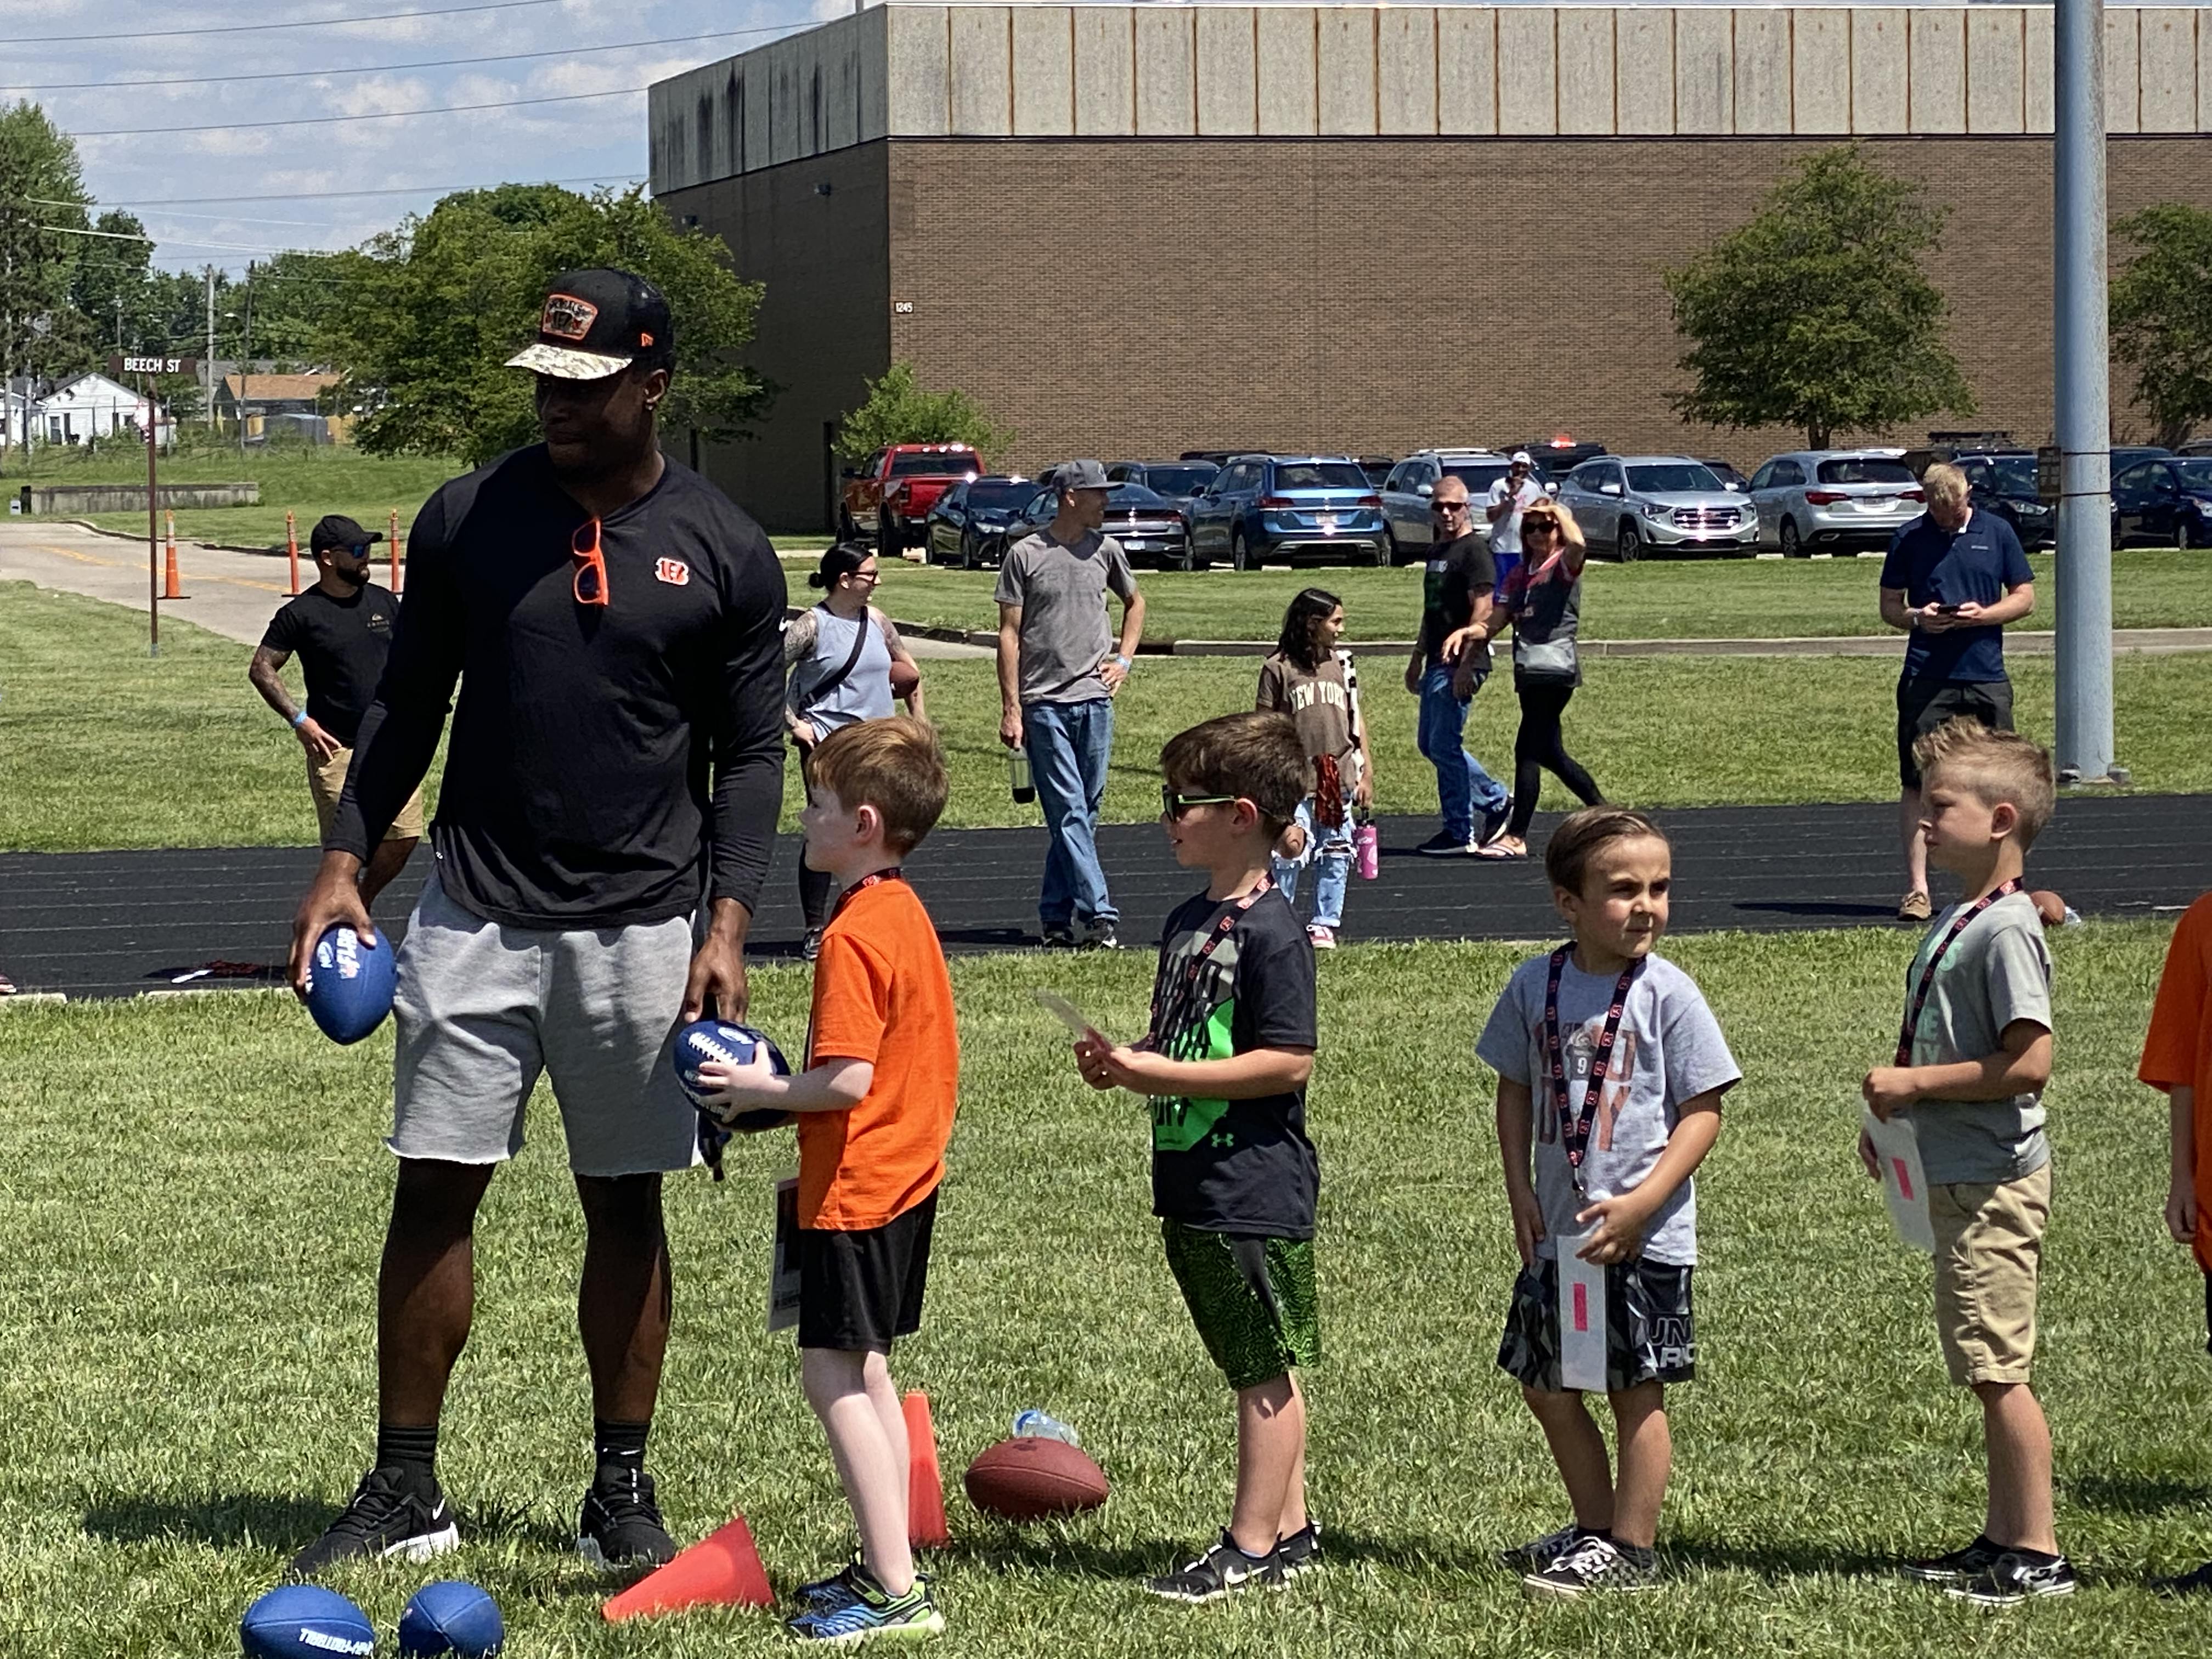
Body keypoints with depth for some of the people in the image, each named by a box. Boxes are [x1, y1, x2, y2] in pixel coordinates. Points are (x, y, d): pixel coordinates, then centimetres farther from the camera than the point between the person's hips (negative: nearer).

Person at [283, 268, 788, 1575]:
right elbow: (408, 705, 10)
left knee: (628, 1208, 6)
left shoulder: (726, 554, -1)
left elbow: (753, 755, 2)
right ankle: (405, 1493, 8)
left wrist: (728, 925, -8)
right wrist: (344, 860, 1)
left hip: (640, 928, -1)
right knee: (435, 1192, 0)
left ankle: (623, 1493, 16)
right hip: (478, 915, 1)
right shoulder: (470, 518, 2)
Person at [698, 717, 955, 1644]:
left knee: (833, 1376, -7)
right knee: (864, 1373, 17)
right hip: (907, 1174, 10)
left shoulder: (853, 935, -21)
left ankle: (895, 1590, -9)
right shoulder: (907, 914, 10)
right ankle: (887, 1566, 21)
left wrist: (763, 1091, -11)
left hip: (855, 1191, -10)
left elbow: (846, 1081, -26)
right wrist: (786, 1094, 19)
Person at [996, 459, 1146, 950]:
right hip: (1045, 703, -4)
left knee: (1083, 815, 6)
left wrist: (1124, 658, 13)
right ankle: (1098, 917, -16)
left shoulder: (1106, 551, 10)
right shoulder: (1026, 555, -2)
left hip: (1095, 699, 5)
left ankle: (1057, 918, 15)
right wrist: (1011, 709, -6)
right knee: (1069, 814, -10)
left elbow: (1135, 602, 29)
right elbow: (1009, 634, -1)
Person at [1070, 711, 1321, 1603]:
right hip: (1193, 1186, 9)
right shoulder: (1189, 920, 12)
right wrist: (1124, 1060, 1)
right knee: (1257, 1368, 15)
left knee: (1263, 1370, 0)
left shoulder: (1272, 934, -16)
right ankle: (1290, 1529, 22)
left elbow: (1288, 1062, -21)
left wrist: (1157, 1073, -20)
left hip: (1254, 1188, -9)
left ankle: (1250, 1547, 5)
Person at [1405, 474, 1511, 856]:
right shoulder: (1437, 550, 18)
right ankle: (1497, 801, 24)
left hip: (1460, 665, -10)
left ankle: (1460, 834, -1)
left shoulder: (1474, 550, -11)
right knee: (1431, 745, 13)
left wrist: (1466, 665, -23)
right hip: (1437, 664, 10)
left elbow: (1482, 614, -17)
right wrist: (1417, 659, 26)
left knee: (1444, 745, -8)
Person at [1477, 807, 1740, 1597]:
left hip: (1647, 1236, -5)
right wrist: (1521, 1191, 1)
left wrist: (1642, 1202, -18)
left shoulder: (1666, 993, -11)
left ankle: (1630, 1549, 15)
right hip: (1557, 1233, 5)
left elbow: (1703, 1110, -10)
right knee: (1546, 1387, 14)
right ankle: (1595, 1529, 31)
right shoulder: (1536, 985, 0)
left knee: (1637, 1391, 4)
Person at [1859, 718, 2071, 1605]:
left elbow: (2028, 1063, -24)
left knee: (1999, 1372, -7)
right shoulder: (1960, 919, 12)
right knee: (1988, 1372, 14)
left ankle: (2038, 1554, -3)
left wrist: (1914, 1083, -18)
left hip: (1995, 1181, -10)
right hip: (1957, 1175, 10)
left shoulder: (2005, 930, -18)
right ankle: (2003, 1540, 21)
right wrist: (1893, 1112, 10)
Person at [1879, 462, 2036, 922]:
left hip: (1986, 678, 1)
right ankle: (1917, 888, 1)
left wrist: (1983, 615, -10)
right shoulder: (1909, 539, 4)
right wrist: (1917, 618, -13)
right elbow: (1889, 606, 9)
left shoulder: (1997, 533, 6)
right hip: (1926, 679, -1)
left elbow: (2025, 598, 8)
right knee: (1917, 784, -3)